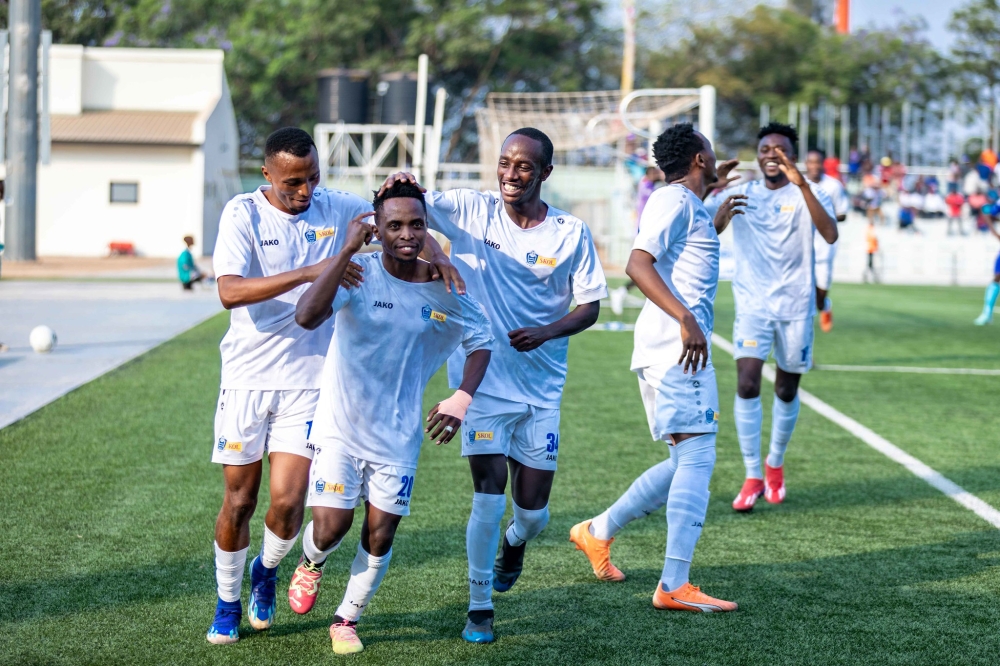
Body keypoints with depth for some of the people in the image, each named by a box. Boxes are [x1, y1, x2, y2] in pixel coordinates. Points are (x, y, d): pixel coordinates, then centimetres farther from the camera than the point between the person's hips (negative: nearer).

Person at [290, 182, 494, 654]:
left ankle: (347, 619, 28)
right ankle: (311, 563, 31)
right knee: (330, 529, -6)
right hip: (340, 424, -3)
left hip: (398, 434, 3)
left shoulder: (446, 287, -5)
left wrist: (463, 397, -4)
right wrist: (348, 250, -34)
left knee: (380, 536, 6)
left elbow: (481, 341, 11)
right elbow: (306, 316, -33)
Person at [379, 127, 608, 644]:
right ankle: (480, 607, 6)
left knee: (532, 509, 5)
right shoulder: (470, 211, -4)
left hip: (541, 387, 2)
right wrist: (399, 185, -33)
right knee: (489, 495, -11)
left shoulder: (571, 233, -2)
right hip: (481, 379, -2)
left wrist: (546, 332, -16)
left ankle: (514, 542, 43)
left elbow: (590, 306, 3)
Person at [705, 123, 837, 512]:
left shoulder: (808, 194, -2)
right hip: (752, 304, 0)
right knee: (747, 384, -15)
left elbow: (830, 235, -21)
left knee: (787, 390, 10)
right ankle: (752, 477, -6)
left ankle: (775, 465, 33)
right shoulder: (740, 194, 5)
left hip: (795, 306, 0)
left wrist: (802, 184, -31)